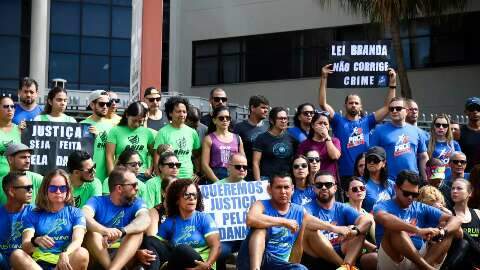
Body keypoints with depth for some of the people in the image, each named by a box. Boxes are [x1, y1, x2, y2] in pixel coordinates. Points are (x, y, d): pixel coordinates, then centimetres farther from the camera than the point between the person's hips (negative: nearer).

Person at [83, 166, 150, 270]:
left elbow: (145, 220, -19)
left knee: (138, 231, -23)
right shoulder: (97, 202, 1)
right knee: (92, 231, -25)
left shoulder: (136, 203, 5)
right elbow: (84, 217, -22)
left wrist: (121, 232, -38)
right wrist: (105, 231, -43)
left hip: (125, 255, 1)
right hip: (97, 255, -1)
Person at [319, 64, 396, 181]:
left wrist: (392, 83, 2)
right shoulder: (339, 121, 6)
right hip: (344, 175, -2)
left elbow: (387, 107, 8)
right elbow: (323, 103, -3)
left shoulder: (366, 121, 11)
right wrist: (324, 78, -10)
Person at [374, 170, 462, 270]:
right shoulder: (383, 206, 1)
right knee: (394, 227, -28)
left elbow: (456, 220, 4)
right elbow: (384, 219, -26)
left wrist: (442, 231, -19)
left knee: (454, 229, -5)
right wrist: (418, 230, -37)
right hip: (392, 261, -4)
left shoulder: (422, 209, 14)